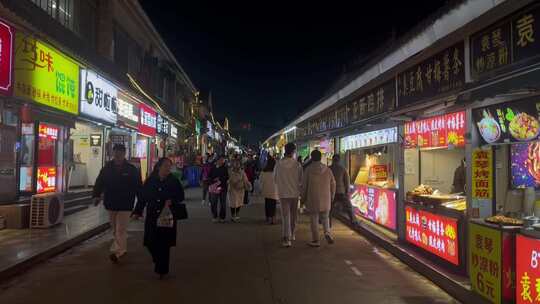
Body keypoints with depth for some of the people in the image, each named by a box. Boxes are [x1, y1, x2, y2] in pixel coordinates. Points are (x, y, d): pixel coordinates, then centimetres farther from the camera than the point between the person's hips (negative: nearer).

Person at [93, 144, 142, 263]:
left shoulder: (132, 169, -4)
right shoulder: (107, 168, 4)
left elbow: (138, 186, -3)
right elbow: (99, 183, 5)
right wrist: (96, 195, -10)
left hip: (125, 205, -4)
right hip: (110, 204, 4)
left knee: (121, 230, -7)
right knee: (115, 229, 15)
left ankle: (116, 252, -9)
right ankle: (122, 249, 29)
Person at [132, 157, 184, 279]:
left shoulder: (174, 181, -2)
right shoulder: (150, 181, 1)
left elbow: (181, 196, 3)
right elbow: (143, 197, 4)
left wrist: (171, 201, -15)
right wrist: (137, 212, -1)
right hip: (152, 217, 2)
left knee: (164, 244, 1)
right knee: (150, 242, 4)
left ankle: (162, 269, 15)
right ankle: (158, 260, 36)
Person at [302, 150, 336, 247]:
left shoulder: (308, 170, -7)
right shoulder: (327, 169, 0)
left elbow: (304, 185, -5)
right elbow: (333, 184, 3)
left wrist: (303, 198, 6)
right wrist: (332, 196, 16)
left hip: (312, 199, -2)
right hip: (325, 199, 2)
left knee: (314, 219, 7)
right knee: (325, 218, 18)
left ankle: (315, 240, 9)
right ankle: (327, 232, -6)